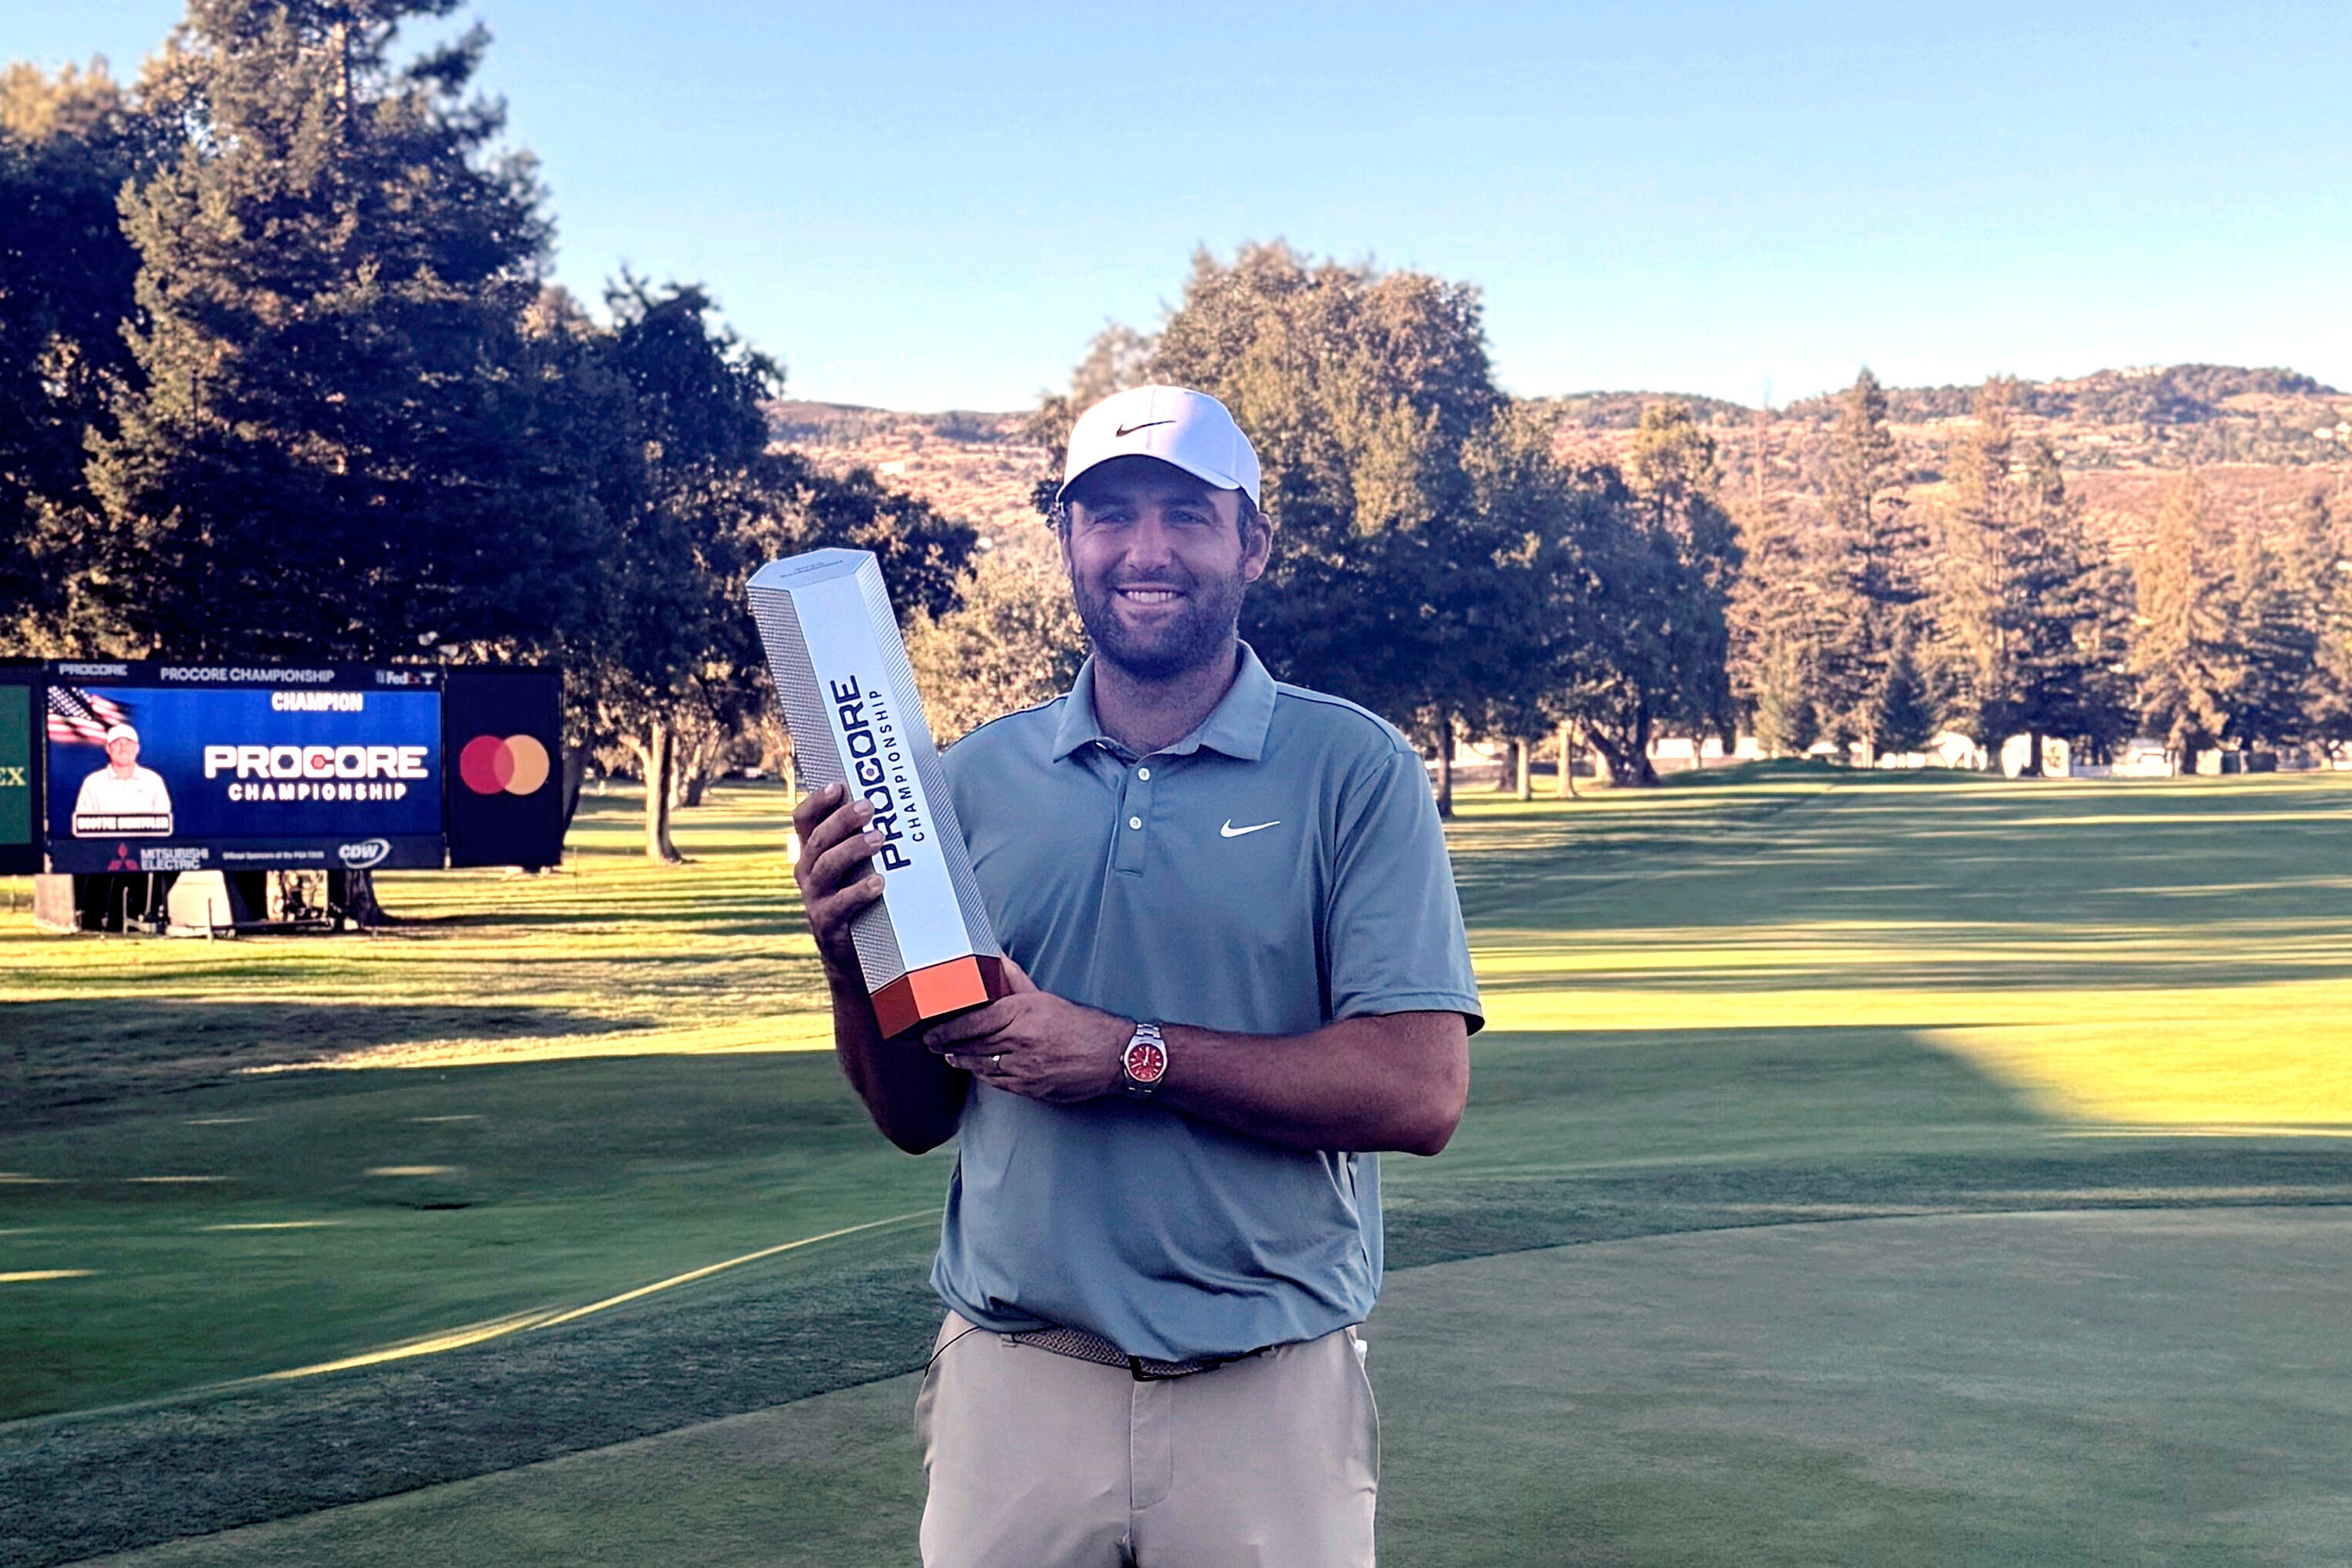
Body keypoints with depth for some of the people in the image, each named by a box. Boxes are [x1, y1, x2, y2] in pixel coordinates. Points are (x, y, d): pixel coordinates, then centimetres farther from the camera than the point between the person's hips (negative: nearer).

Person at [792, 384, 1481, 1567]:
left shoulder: (1354, 771, -4)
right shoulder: (974, 781, 4)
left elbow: (1419, 1093, -13)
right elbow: (916, 1117, 8)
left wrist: (1129, 1055, -18)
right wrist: (850, 958, -11)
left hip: (1268, 1394, -2)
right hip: (1013, 1385, 2)